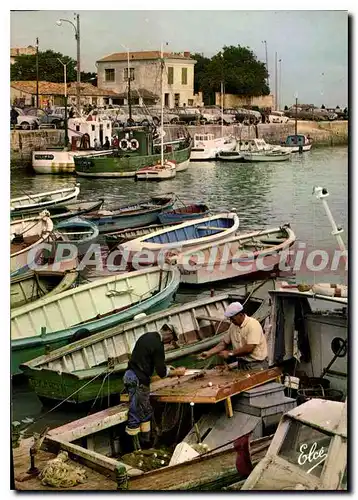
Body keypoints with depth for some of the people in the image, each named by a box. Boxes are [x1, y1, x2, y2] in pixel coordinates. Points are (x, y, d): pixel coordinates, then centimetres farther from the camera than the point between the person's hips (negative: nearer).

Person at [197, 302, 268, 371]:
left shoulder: (253, 324, -18)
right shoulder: (233, 326, 6)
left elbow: (249, 348, -24)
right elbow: (224, 343, 13)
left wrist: (230, 353, -16)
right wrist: (209, 353, 0)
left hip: (257, 364, -6)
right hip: (241, 364, 6)